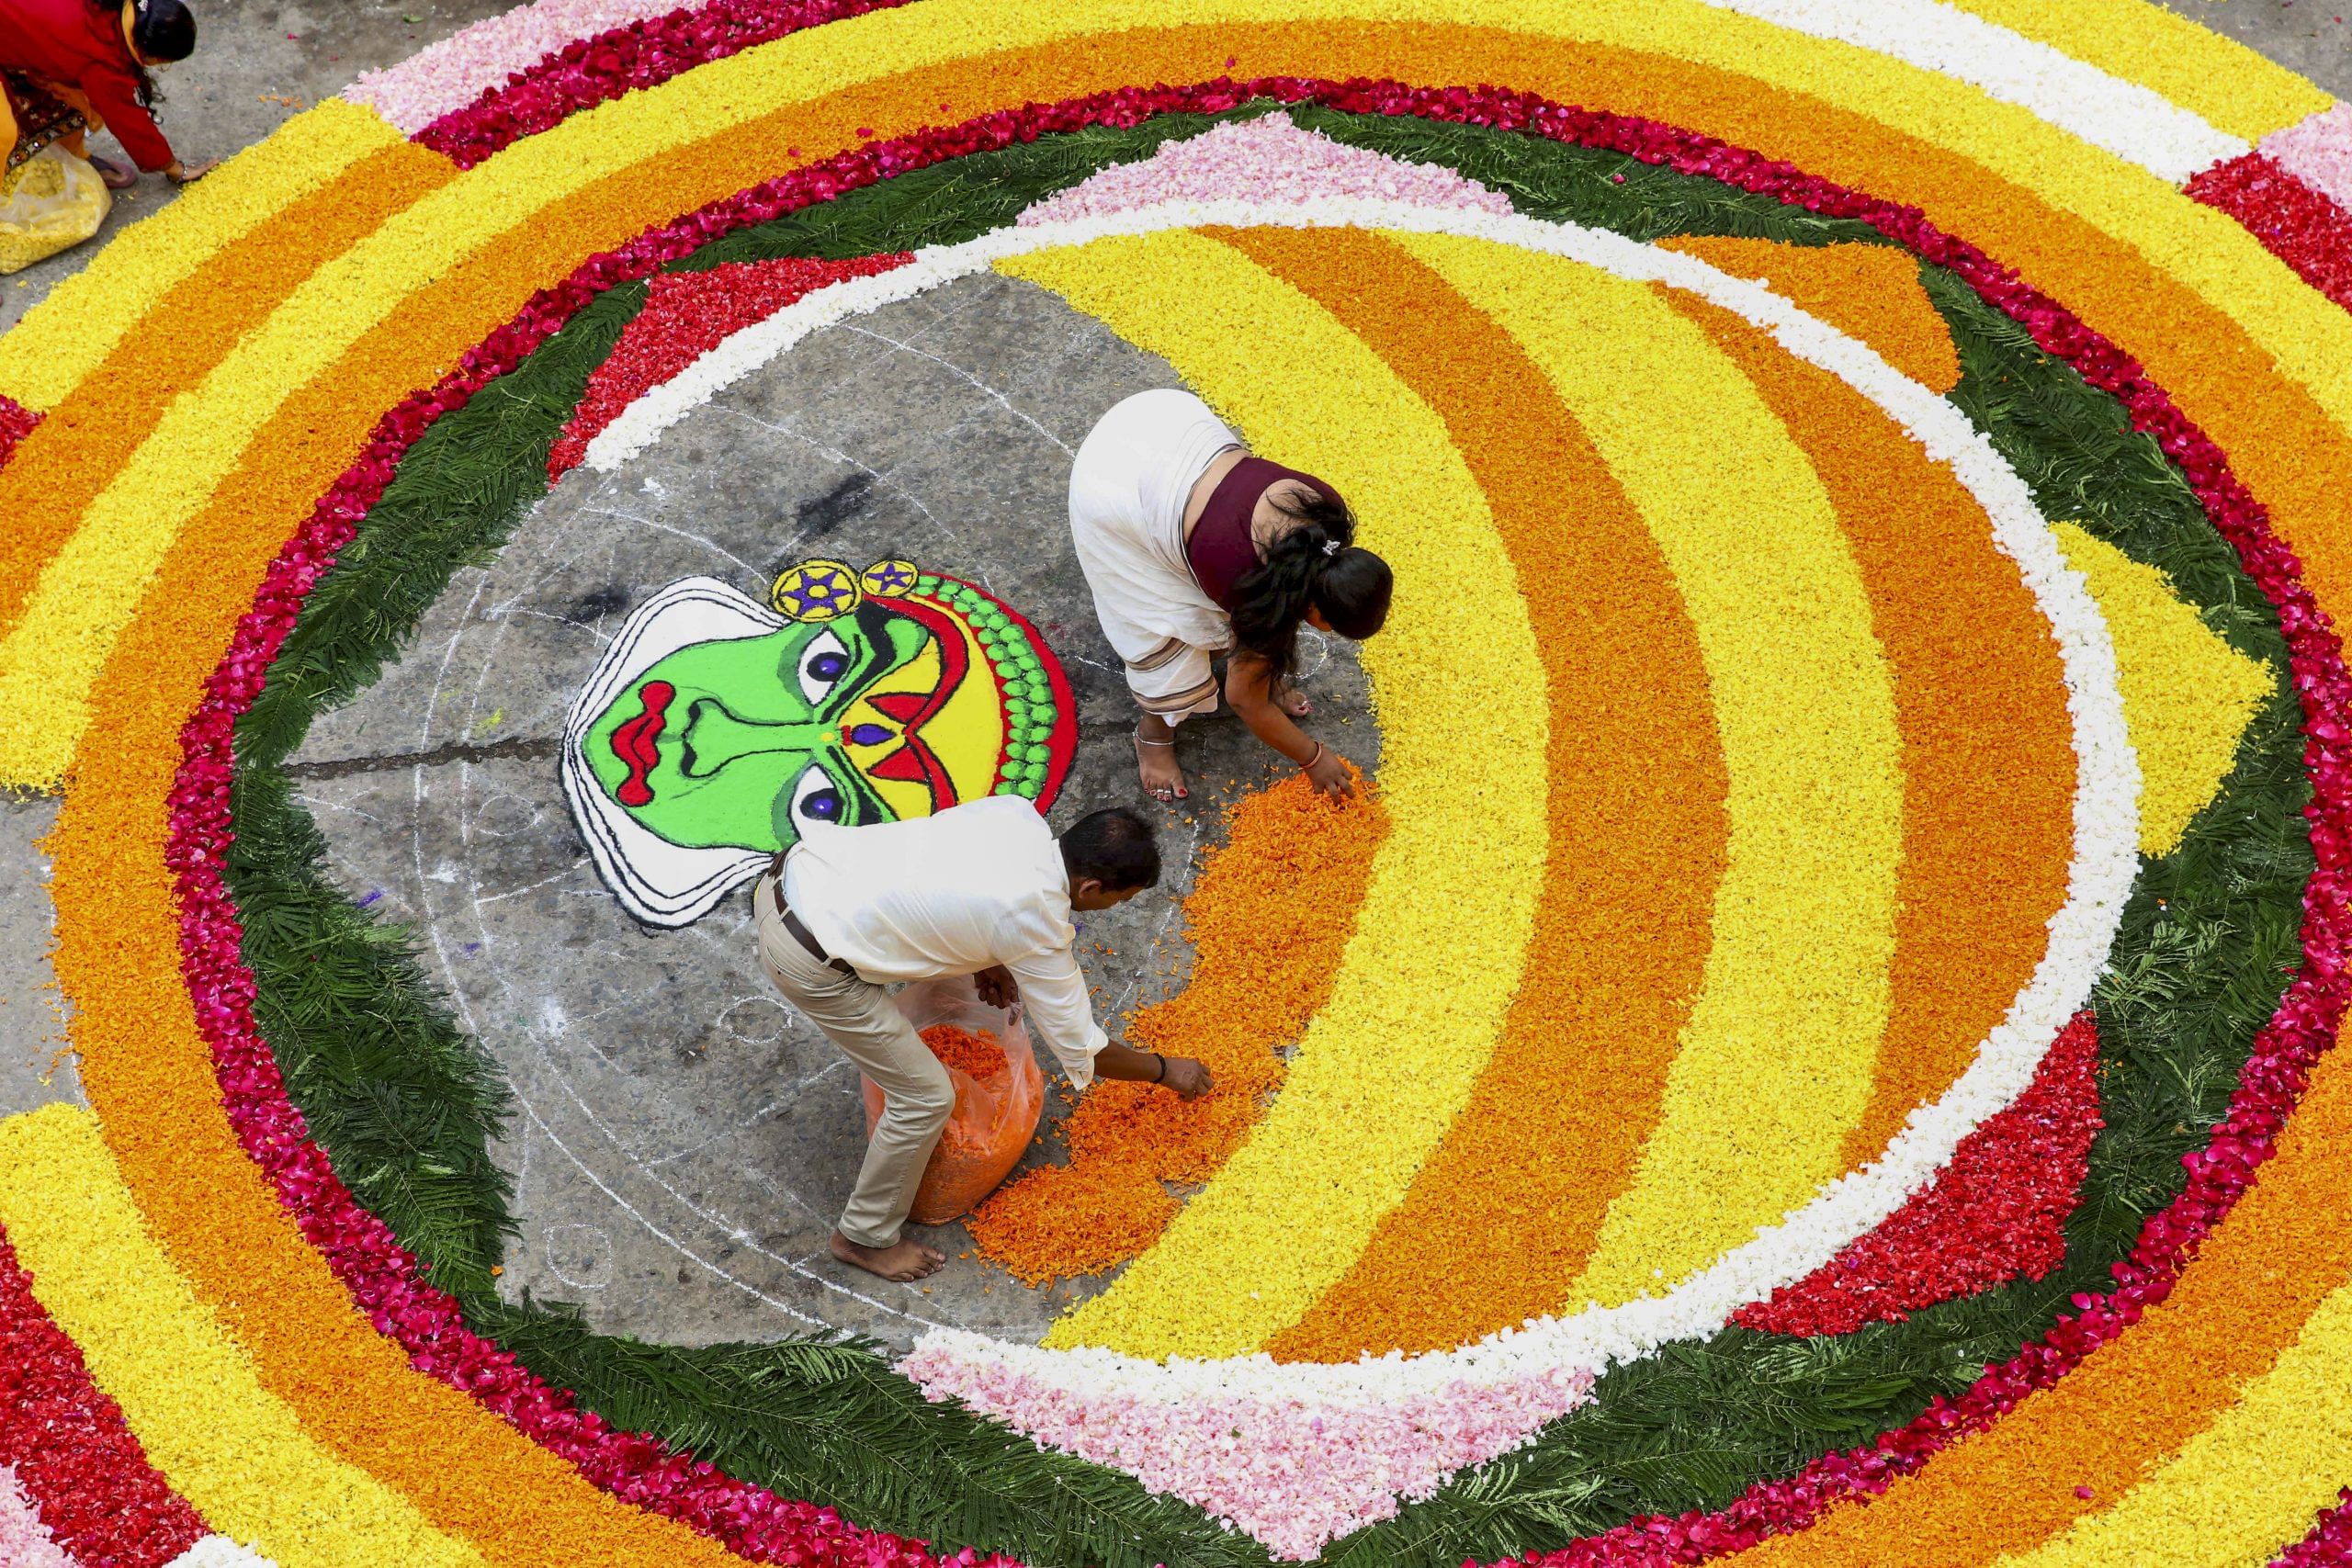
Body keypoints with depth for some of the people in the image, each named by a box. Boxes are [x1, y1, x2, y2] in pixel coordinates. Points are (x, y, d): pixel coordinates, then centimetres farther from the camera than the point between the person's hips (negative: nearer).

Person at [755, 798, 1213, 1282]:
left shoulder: (1015, 812, 0)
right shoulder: (1037, 927, -16)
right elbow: (1081, 1050, -4)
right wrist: (1167, 1070, 12)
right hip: (808, 959, -8)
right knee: (927, 1097, 4)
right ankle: (866, 1238, 23)